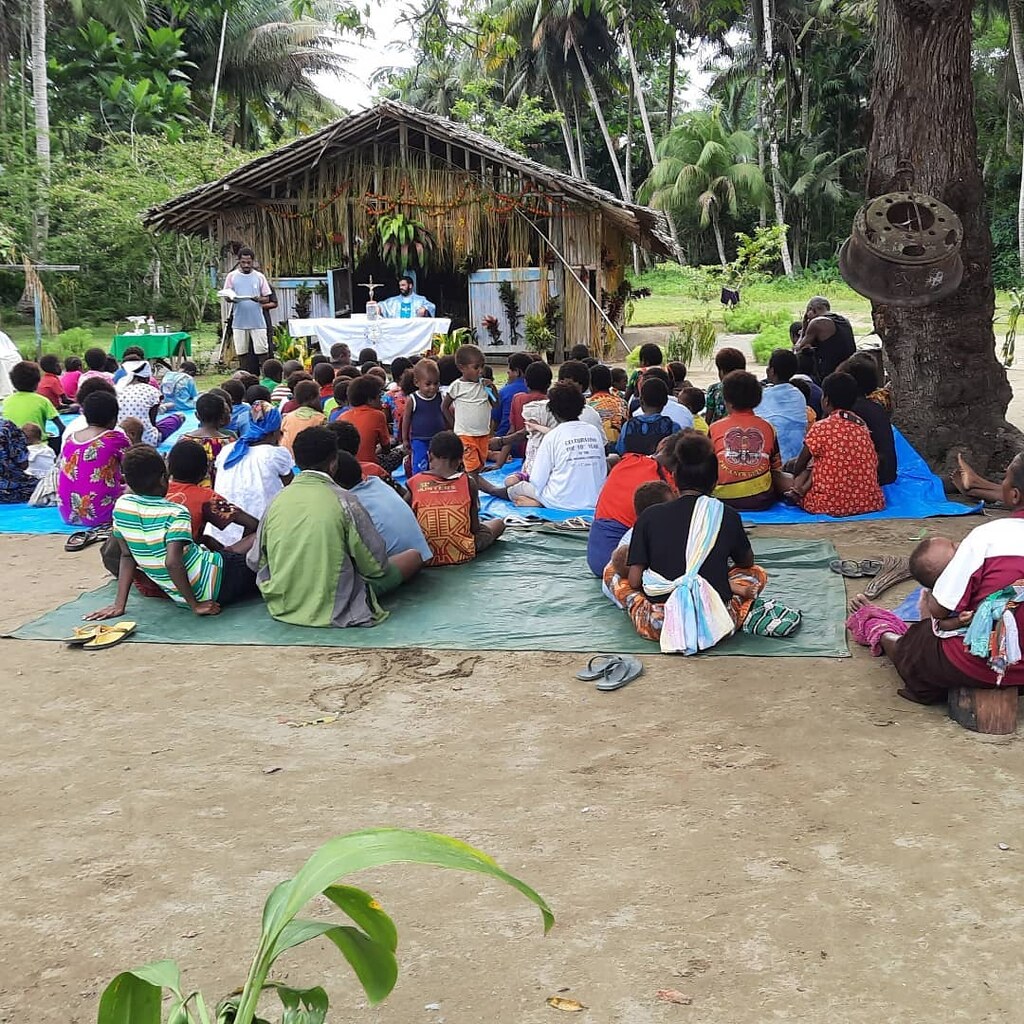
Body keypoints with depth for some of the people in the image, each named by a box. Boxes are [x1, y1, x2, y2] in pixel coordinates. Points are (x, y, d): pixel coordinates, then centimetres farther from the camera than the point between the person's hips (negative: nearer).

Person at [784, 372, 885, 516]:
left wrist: (798, 484, 23)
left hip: (831, 505, -6)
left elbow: (799, 467, 1)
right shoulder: (862, 425, 9)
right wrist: (802, 488, 5)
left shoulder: (821, 428, -9)